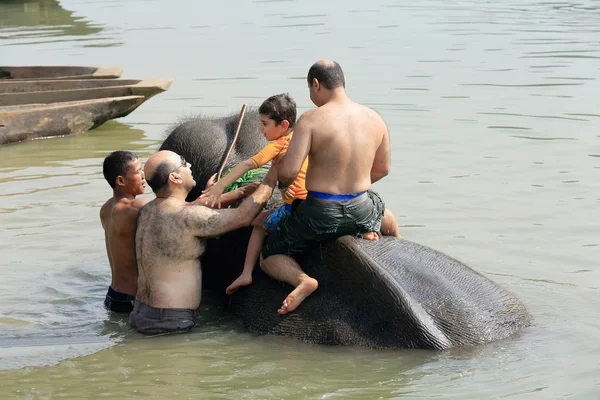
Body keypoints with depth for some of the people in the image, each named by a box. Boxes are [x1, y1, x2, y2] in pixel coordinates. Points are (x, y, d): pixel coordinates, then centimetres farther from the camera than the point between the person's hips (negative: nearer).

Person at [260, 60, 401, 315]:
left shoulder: (311, 120, -16)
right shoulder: (374, 119, -1)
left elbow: (288, 172, -21)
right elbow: (382, 169, 12)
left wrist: (282, 182, 3)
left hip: (320, 213, -5)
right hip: (362, 210, 5)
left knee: (269, 257, 18)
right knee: (389, 220, 42)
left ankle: (302, 279, -11)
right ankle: (368, 232, 11)